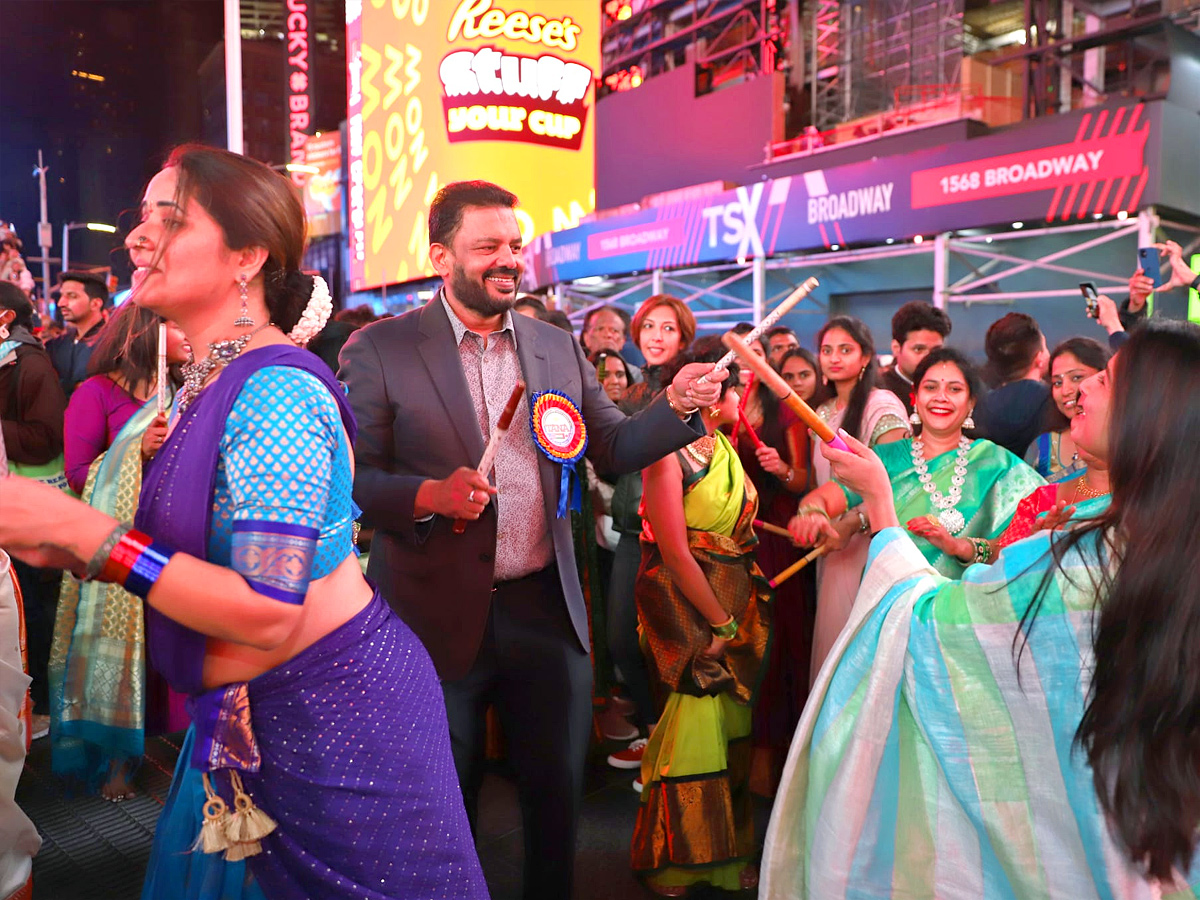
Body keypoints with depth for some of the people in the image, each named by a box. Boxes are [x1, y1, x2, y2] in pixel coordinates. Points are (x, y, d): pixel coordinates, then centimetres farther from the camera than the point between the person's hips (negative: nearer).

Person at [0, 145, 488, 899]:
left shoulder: (275, 392, -23)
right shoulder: (208, 384, 5)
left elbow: (267, 612, -26)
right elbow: (209, 551, 11)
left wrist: (84, 530, -23)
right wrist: (64, 546, -1)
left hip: (335, 712, -9)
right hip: (247, 717, 9)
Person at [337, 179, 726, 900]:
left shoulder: (559, 347, 6)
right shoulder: (379, 350, -6)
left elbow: (612, 448, 6)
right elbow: (350, 477, -7)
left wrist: (676, 406, -11)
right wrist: (427, 495, -24)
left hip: (548, 613, 3)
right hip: (440, 618, -3)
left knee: (559, 795, 17)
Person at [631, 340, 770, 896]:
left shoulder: (724, 446, 9)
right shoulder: (667, 452, -14)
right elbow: (676, 552, -17)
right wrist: (723, 623, -13)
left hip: (734, 602, 7)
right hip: (683, 603, -7)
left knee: (729, 723, 10)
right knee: (697, 729, -5)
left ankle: (727, 854, 26)